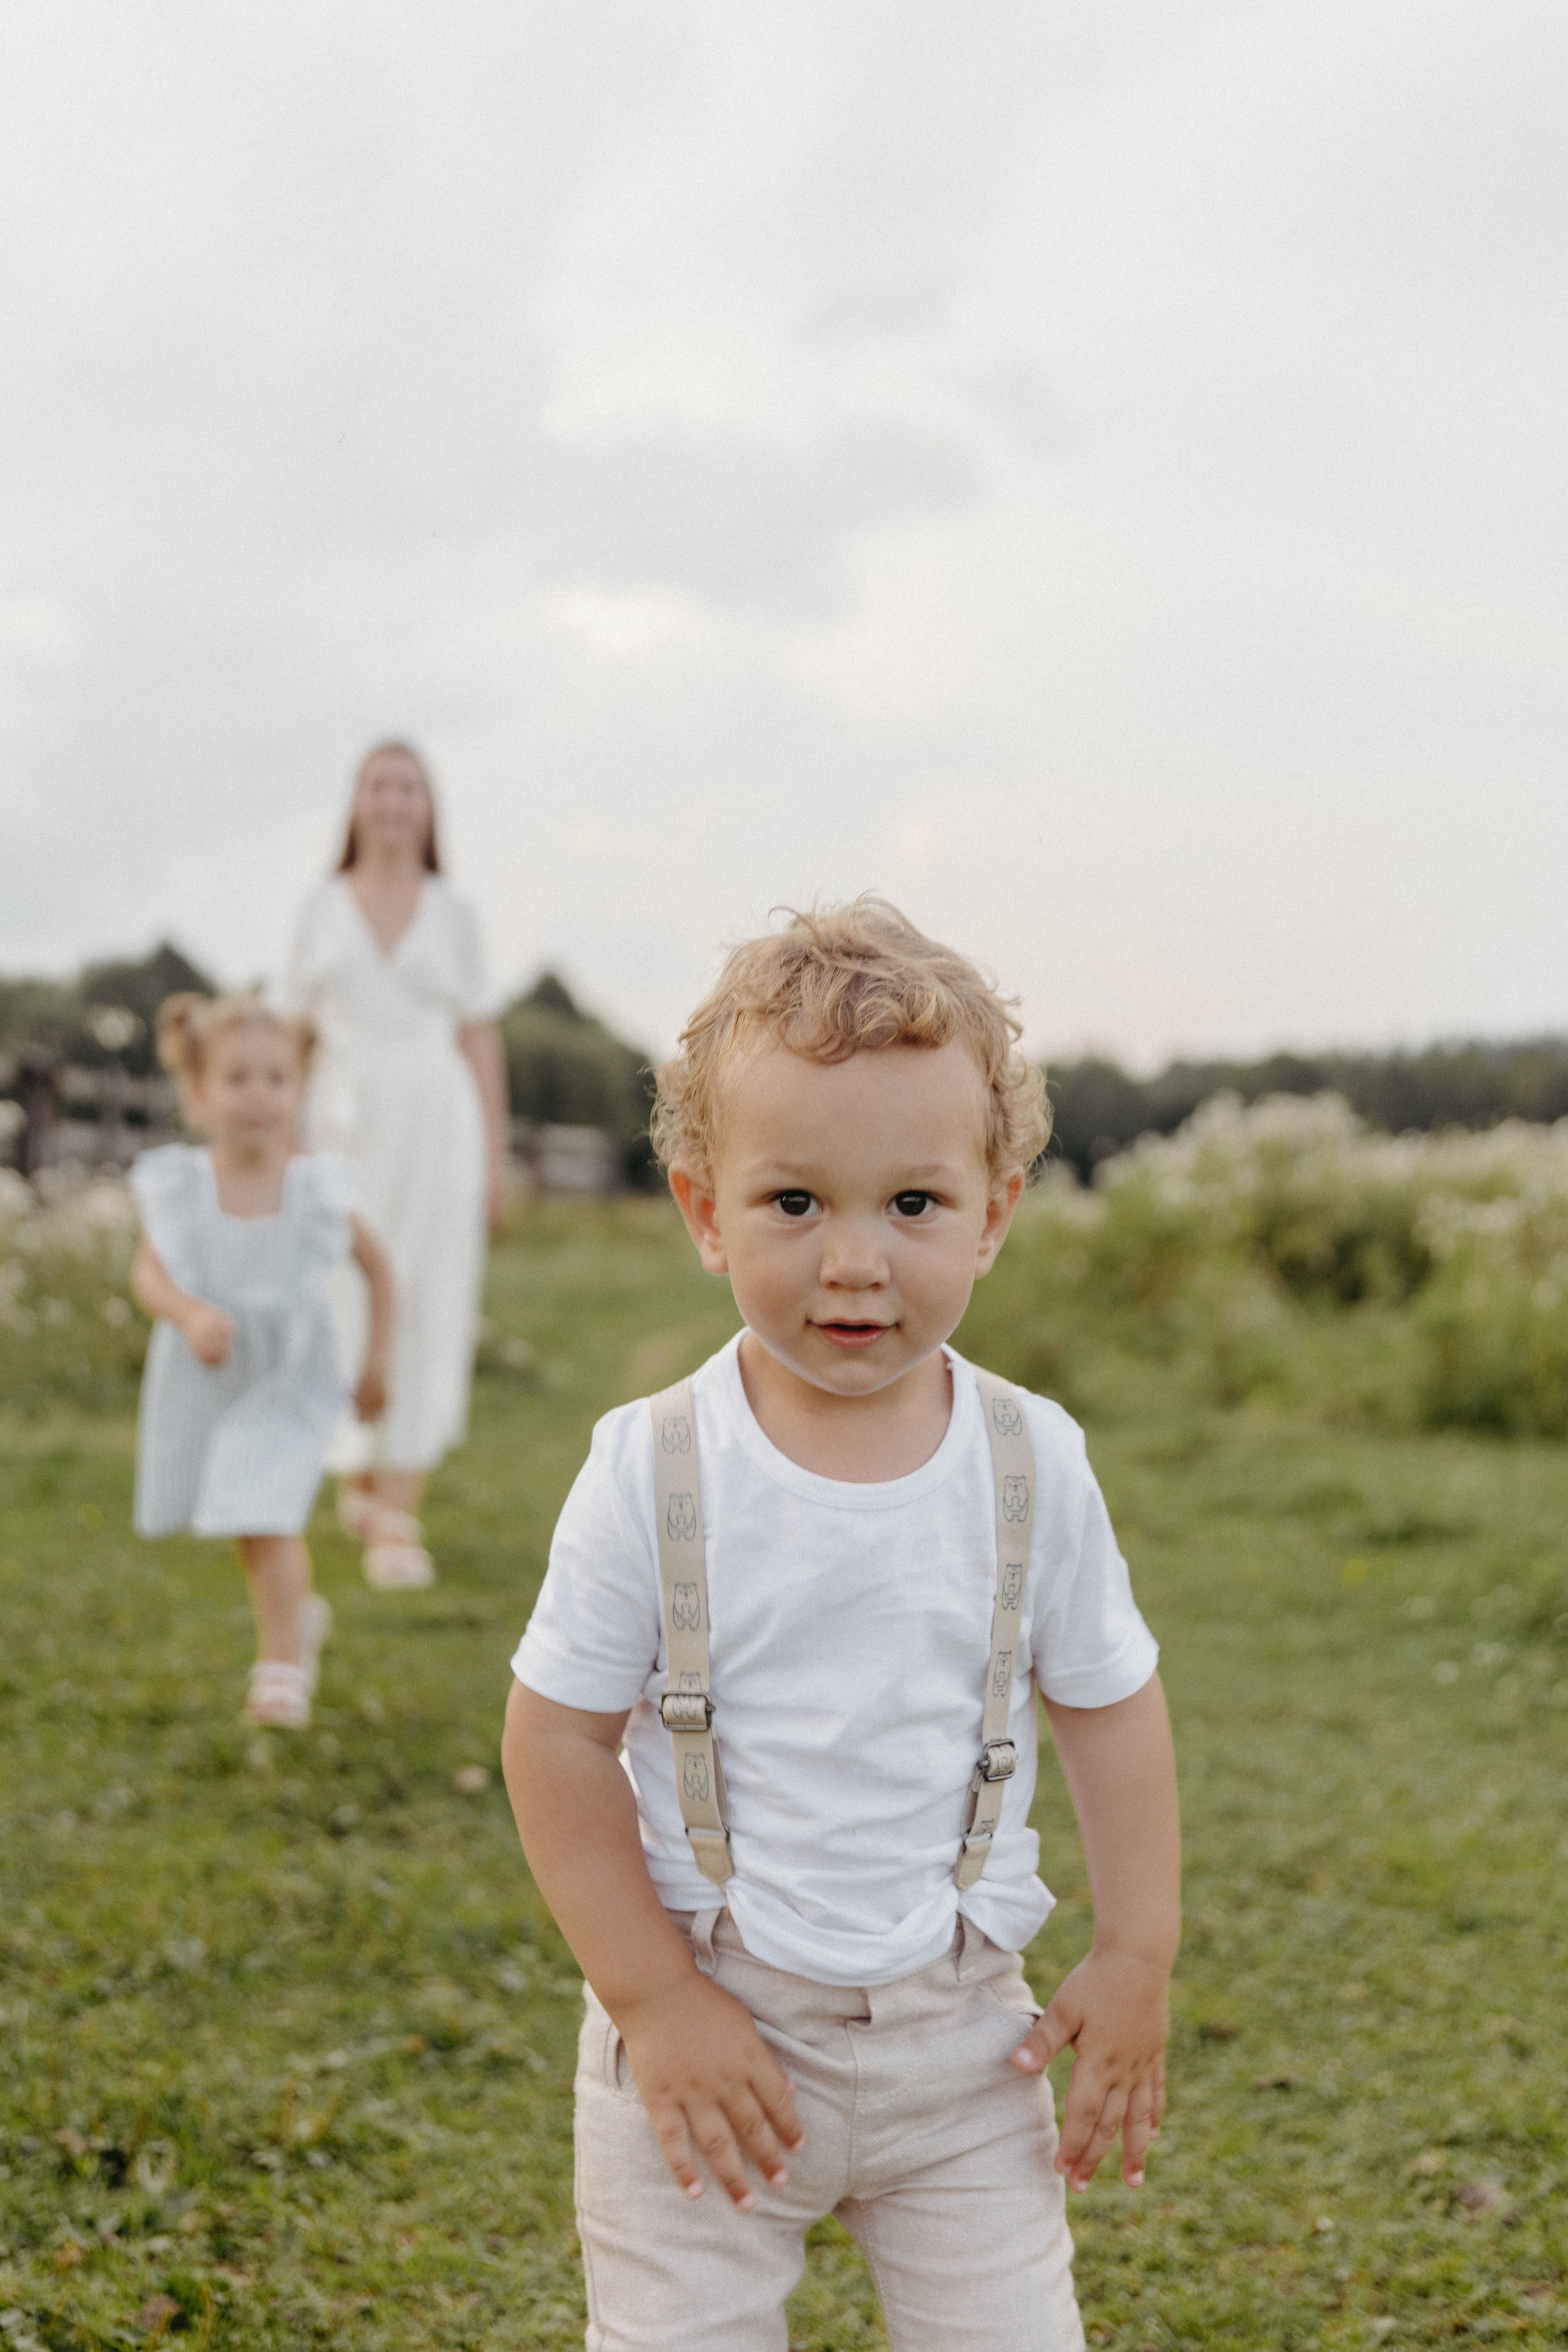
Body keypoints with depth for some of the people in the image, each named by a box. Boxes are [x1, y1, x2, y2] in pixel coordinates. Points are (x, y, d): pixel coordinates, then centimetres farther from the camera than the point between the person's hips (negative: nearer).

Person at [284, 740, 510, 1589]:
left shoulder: (453, 913, 8)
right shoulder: (322, 909, 8)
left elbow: (481, 1040, 8)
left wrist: (496, 1156, 4)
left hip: (436, 1119, 0)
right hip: (345, 1122, 0)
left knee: (427, 1312, -6)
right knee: (352, 1306, 2)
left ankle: (396, 1518, -3)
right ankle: (360, 1476, 27)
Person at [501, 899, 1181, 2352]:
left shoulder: (1034, 1464, -7)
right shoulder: (652, 1472, -14)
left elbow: (1111, 1710, 5)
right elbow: (559, 1741, -9)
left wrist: (1136, 1961, 3)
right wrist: (654, 2001, -11)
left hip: (960, 2029, 2)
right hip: (711, 2028, -2)